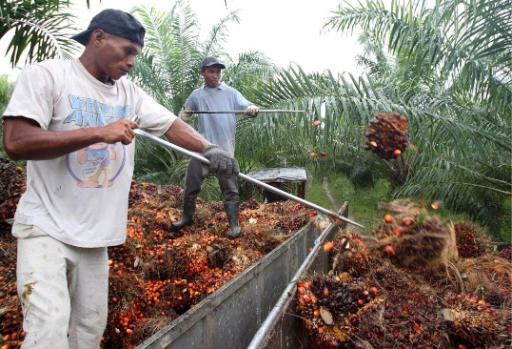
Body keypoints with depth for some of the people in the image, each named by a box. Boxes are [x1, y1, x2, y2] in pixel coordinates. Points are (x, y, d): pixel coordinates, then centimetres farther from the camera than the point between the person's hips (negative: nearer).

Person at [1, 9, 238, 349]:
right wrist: (99, 132, -24)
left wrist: (209, 149, -16)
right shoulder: (46, 75, -10)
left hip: (95, 232, 6)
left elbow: (172, 124, 3)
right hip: (46, 227, -5)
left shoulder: (129, 92, 7)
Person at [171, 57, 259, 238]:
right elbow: (185, 112, 19)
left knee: (229, 187, 2)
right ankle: (187, 217, 32)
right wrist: (181, 118, -3)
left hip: (224, 148, -3)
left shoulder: (230, 93, 2)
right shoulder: (197, 95, 9)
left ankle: (234, 224, 12)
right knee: (191, 183, 12)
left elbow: (247, 107, -8)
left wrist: (253, 109, -32)